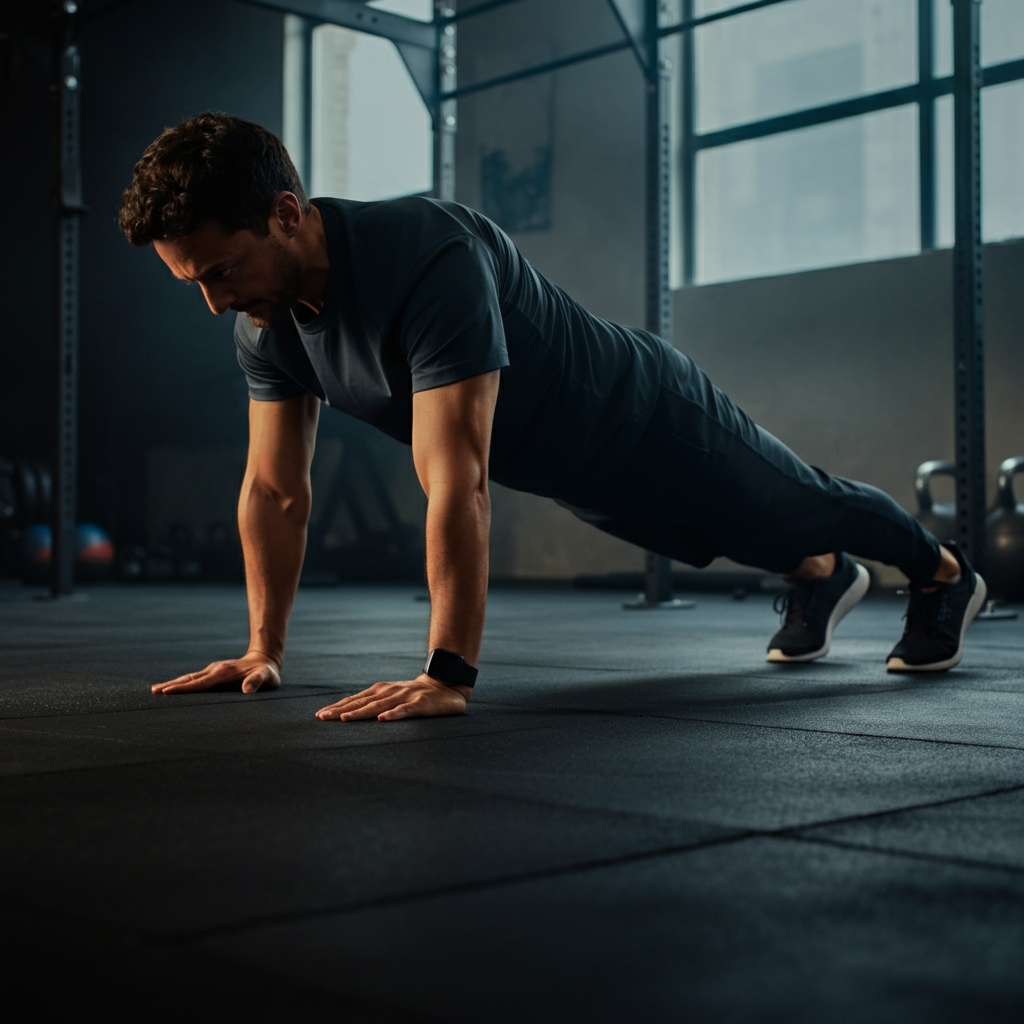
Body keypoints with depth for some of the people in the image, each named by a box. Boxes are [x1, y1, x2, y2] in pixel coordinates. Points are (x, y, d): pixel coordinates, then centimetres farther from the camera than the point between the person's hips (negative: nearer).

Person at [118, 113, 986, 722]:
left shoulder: (428, 259, -44)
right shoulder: (265, 321, -19)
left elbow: (456, 482, -49)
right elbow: (277, 490, -10)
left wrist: (448, 673, -50)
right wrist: (264, 649, -9)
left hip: (644, 422, -7)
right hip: (571, 475, 7)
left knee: (797, 508, 20)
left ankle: (945, 576, 50)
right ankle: (825, 579, 65)